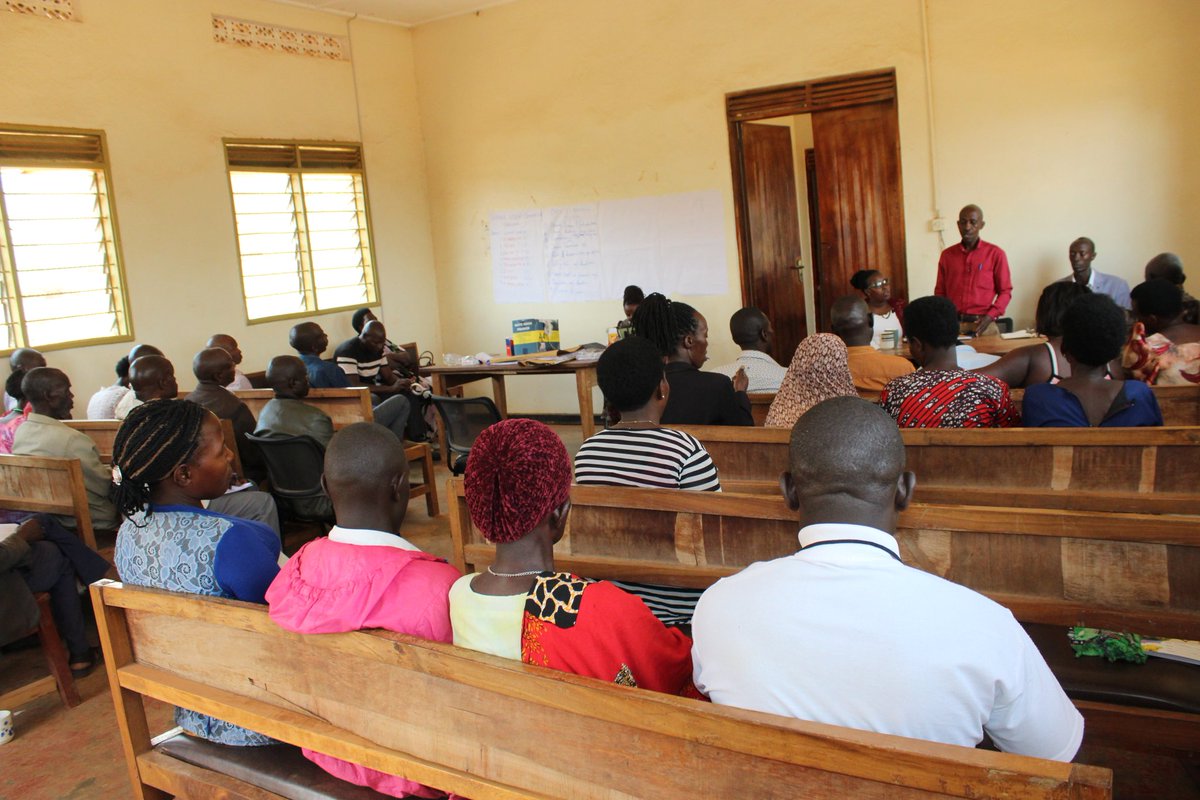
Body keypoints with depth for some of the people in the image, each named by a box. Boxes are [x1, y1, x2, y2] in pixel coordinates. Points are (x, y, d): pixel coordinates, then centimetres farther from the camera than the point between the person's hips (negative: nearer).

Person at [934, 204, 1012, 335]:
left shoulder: (995, 254, 3)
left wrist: (990, 317, -11)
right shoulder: (947, 255, 10)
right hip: (953, 324, 2)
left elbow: (1005, 291, 4)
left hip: (983, 324, -2)